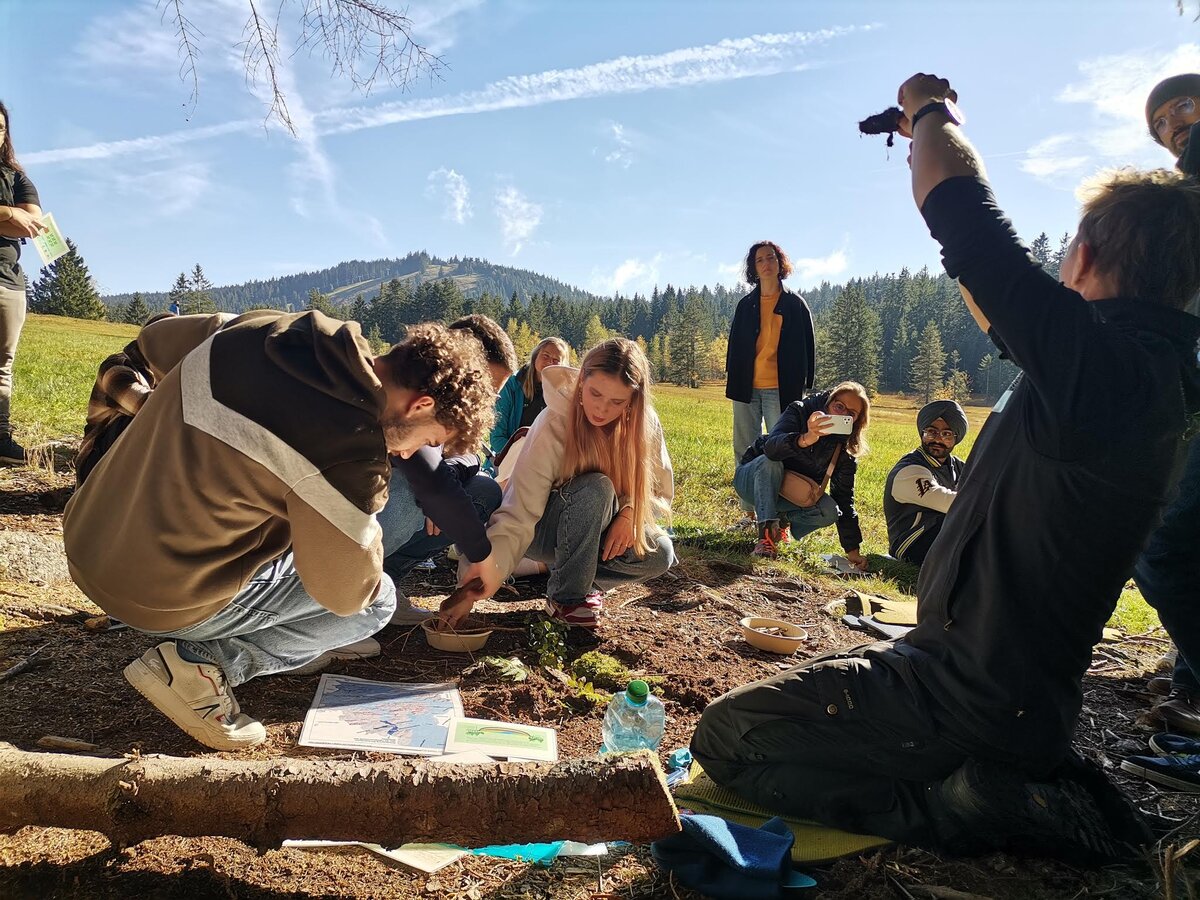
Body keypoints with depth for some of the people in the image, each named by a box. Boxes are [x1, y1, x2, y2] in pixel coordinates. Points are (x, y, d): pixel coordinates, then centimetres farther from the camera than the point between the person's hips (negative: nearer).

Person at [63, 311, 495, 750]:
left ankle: (302, 639, 24)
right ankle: (203, 664, -2)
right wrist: (370, 537, 6)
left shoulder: (265, 327, -6)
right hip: (161, 601, -8)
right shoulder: (348, 453, -28)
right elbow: (347, 593, -15)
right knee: (377, 601, 5)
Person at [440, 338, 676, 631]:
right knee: (595, 488, -35)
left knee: (660, 554, -23)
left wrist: (630, 513, -25)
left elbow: (661, 490, -3)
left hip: (599, 531, 4)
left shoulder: (645, 423, -15)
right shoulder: (553, 426, -28)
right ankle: (565, 595, -15)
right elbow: (517, 515, -33)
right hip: (545, 531, -4)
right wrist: (476, 582, -43)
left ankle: (583, 578, 2)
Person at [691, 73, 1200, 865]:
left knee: (725, 738, -3)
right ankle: (1031, 780, 18)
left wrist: (932, 111, 0)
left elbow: (955, 205, -24)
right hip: (1027, 692, 10)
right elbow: (999, 312, 18)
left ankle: (979, 806, -5)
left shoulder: (1098, 357, -26)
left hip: (973, 700, -10)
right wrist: (940, 135, 25)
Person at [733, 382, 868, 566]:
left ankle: (780, 520, 2)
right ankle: (766, 534, -31)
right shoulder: (800, 411, -21)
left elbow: (844, 496, -9)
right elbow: (771, 447, -40)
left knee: (829, 512, -24)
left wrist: (852, 549, -15)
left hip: (788, 494, 4)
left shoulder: (845, 448, -9)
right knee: (770, 462, -36)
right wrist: (806, 439, -60)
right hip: (753, 480, -3)